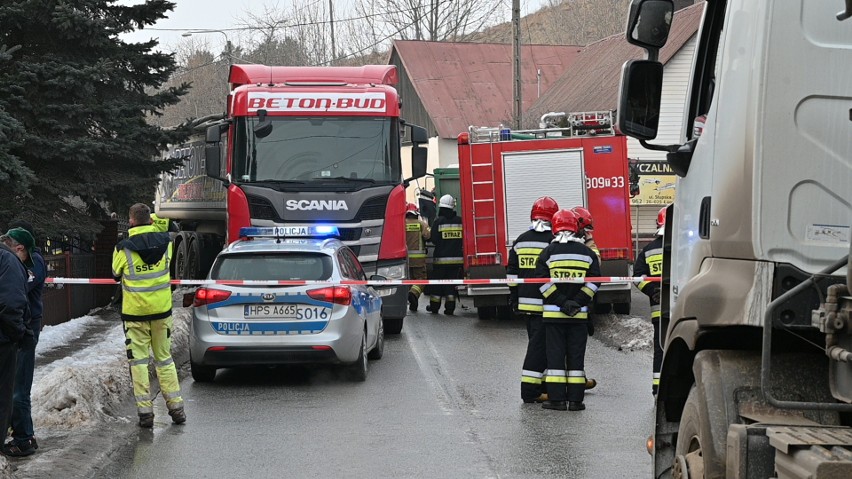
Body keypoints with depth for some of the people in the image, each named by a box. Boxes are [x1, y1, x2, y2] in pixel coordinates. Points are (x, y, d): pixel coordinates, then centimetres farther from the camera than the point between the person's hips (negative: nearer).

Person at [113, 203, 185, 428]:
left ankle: (145, 411, 0)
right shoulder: (165, 242, -3)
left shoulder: (124, 248, -13)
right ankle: (176, 407, 13)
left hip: (135, 312, -4)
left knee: (138, 360, 3)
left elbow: (116, 275, 3)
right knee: (164, 358, 14)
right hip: (162, 309, 4)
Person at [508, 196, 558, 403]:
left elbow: (512, 273, 11)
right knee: (540, 345, -4)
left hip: (525, 302, 6)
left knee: (537, 342, 18)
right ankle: (530, 390, -6)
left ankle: (541, 382, 25)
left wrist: (514, 300, 19)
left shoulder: (520, 241, 8)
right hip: (546, 303, -6)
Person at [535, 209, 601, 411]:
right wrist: (577, 302, -6)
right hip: (579, 315, 1)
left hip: (553, 313, -1)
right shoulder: (587, 253, 4)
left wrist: (562, 302, -10)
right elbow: (594, 281, -2)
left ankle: (556, 398, 1)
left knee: (555, 355, 3)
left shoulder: (548, 253, -2)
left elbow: (542, 281, -9)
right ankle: (575, 399, 5)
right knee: (576, 356, 6)